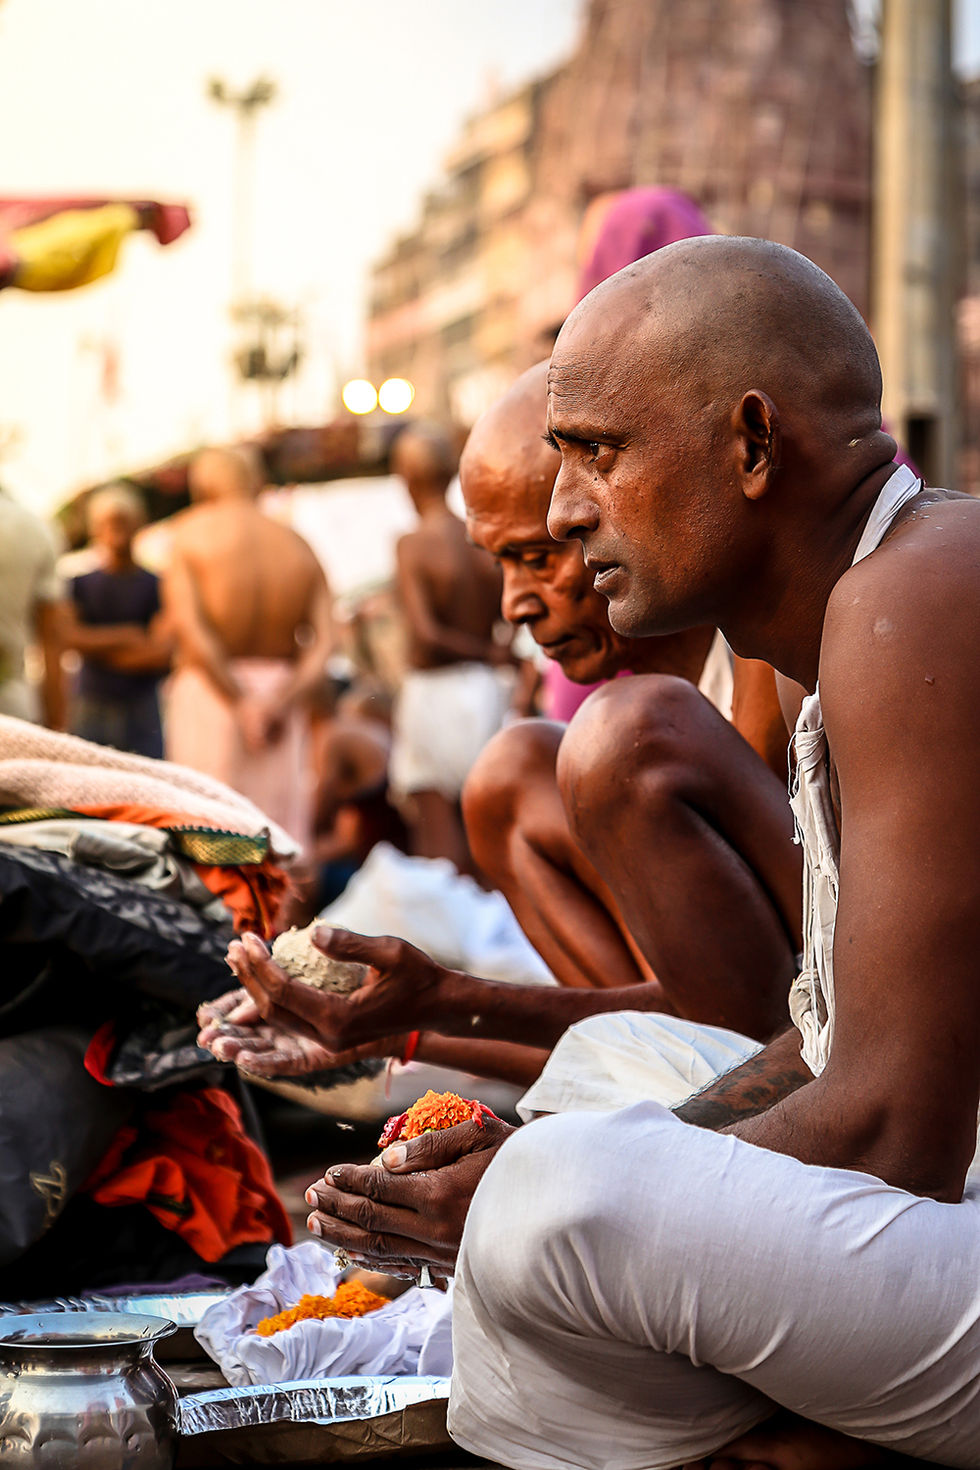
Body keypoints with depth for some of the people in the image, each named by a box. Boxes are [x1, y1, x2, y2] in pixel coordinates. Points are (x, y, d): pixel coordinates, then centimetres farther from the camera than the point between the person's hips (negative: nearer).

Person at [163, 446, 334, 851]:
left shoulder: (190, 533, -1)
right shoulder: (299, 547, 8)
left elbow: (187, 625, -14)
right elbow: (324, 642, -3)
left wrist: (238, 700, -14)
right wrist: (282, 700, -10)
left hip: (209, 691, -3)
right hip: (281, 687, 3)